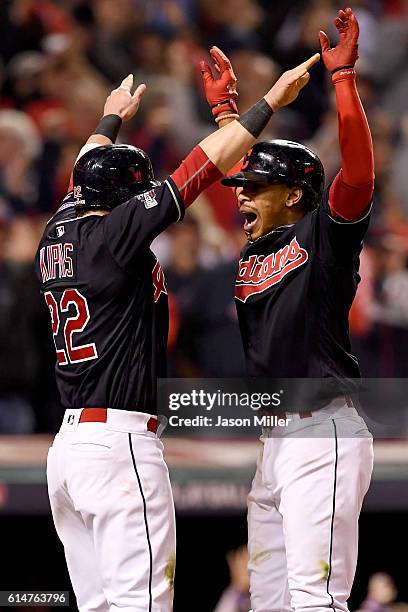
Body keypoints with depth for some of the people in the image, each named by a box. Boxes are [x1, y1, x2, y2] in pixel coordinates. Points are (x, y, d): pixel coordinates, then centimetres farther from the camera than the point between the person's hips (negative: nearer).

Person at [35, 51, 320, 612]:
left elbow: (88, 175, 34)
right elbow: (202, 167, -10)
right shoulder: (115, 232, -8)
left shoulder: (57, 235, 13)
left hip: (66, 445, 9)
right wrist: (272, 101, -6)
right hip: (121, 441, -9)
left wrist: (112, 118, 52)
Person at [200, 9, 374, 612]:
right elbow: (235, 162, 36)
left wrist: (343, 74, -18)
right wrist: (224, 108, 37)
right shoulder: (256, 247, 18)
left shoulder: (324, 234, -4)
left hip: (323, 432, -9)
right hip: (272, 442, 9)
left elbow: (358, 163, -18)